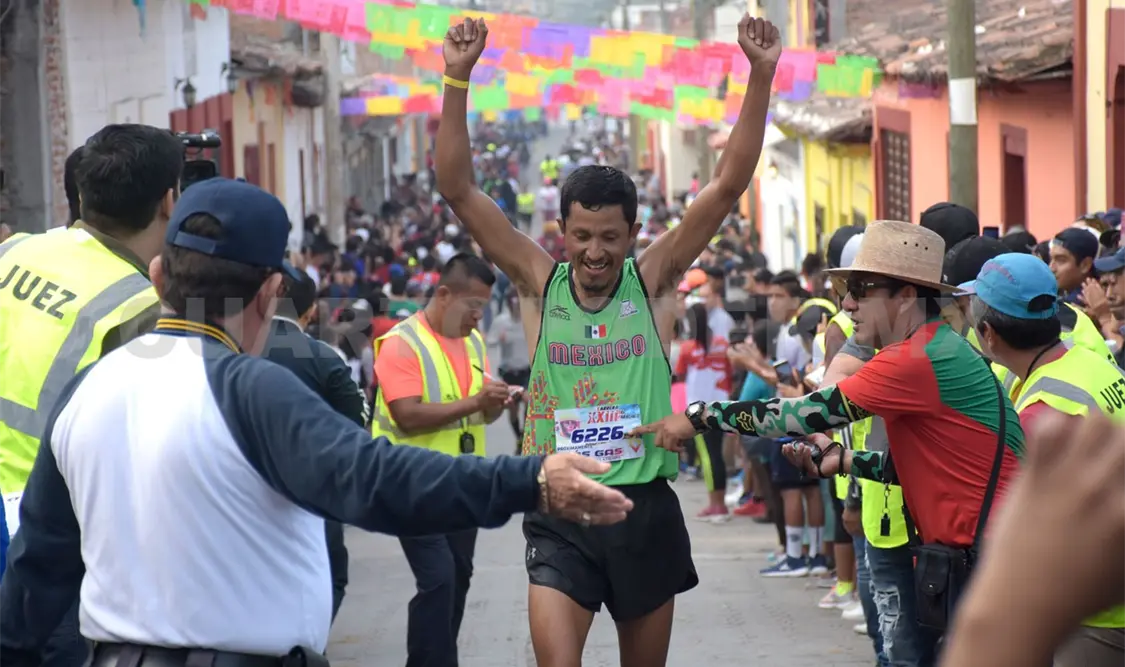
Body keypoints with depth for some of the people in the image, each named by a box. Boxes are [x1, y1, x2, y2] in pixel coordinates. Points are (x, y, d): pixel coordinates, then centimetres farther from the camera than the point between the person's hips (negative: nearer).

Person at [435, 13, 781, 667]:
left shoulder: (652, 282, 0)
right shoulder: (540, 283, 0)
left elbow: (729, 184, -5)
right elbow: (459, 189, -6)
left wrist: (761, 78, -13)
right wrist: (458, 80, -15)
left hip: (647, 509, 1)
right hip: (560, 514, -1)